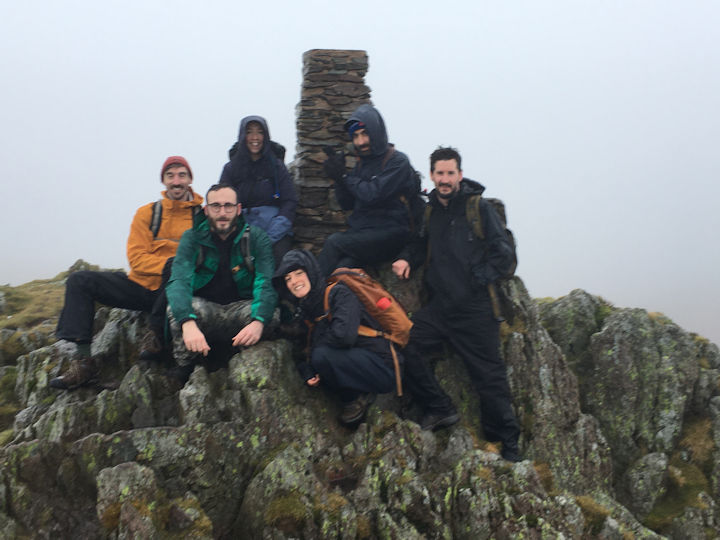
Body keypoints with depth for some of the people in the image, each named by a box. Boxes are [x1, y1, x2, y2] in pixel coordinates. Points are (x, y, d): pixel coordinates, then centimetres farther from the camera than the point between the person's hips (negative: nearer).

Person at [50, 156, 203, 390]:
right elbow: (137, 259, -2)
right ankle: (84, 362, -14)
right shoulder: (146, 213, 8)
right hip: (142, 285, 4)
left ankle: (156, 337, -15)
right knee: (79, 281, -7)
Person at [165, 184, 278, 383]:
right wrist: (188, 323, -39)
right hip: (204, 309, 1)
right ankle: (183, 375, -13)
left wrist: (258, 322, -37)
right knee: (177, 306, -31)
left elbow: (266, 284, -14)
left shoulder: (257, 238, -1)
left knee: (256, 311, -33)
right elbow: (179, 281, -18)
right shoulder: (192, 238, -1)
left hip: (240, 309, 0)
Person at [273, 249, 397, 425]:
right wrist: (308, 373, -8)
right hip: (353, 363, 9)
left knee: (322, 356, -27)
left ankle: (357, 398, -3)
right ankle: (352, 397, 8)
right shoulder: (306, 309, 12)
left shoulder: (338, 293, -13)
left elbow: (344, 335, -28)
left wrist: (316, 347, -10)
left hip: (382, 369, -9)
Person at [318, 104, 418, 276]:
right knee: (344, 266, -25)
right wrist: (338, 177, 0)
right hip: (361, 232, 5)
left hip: (388, 234, -5)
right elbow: (347, 204, 16)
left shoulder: (398, 161, -4)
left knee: (334, 242, -24)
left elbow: (373, 195, -16)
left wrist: (344, 177, -5)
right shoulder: (362, 163, 18)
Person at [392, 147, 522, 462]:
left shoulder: (479, 208, -5)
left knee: (489, 375, 0)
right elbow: (423, 244, 26)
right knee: (404, 344, -11)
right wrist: (407, 259, 6)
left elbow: (505, 253, -7)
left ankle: (507, 442, 18)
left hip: (476, 309, -5)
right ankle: (440, 409, 6)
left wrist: (476, 281, -14)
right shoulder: (431, 211, 11)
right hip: (441, 306, 5)